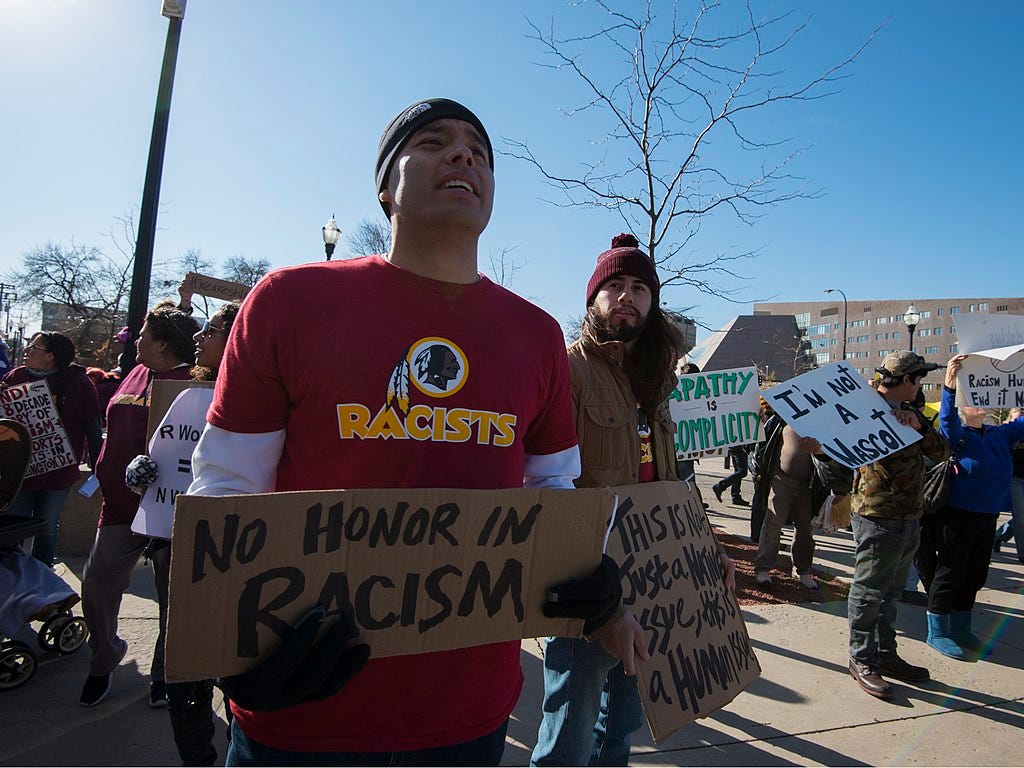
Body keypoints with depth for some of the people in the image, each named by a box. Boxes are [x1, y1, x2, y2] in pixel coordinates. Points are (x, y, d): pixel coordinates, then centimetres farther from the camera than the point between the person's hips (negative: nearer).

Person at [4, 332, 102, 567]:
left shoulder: (78, 382, -8)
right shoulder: (15, 377, 1)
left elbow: (92, 427, -6)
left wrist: (97, 468, -8)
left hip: (58, 473, -1)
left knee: (48, 527, 13)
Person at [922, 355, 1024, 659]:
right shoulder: (956, 435, -11)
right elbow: (947, 418, -31)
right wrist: (949, 385, -48)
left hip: (987, 517, 7)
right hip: (957, 516, -7)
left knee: (975, 575, 17)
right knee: (950, 573, 1)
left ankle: (961, 630, 33)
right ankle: (937, 633, 15)